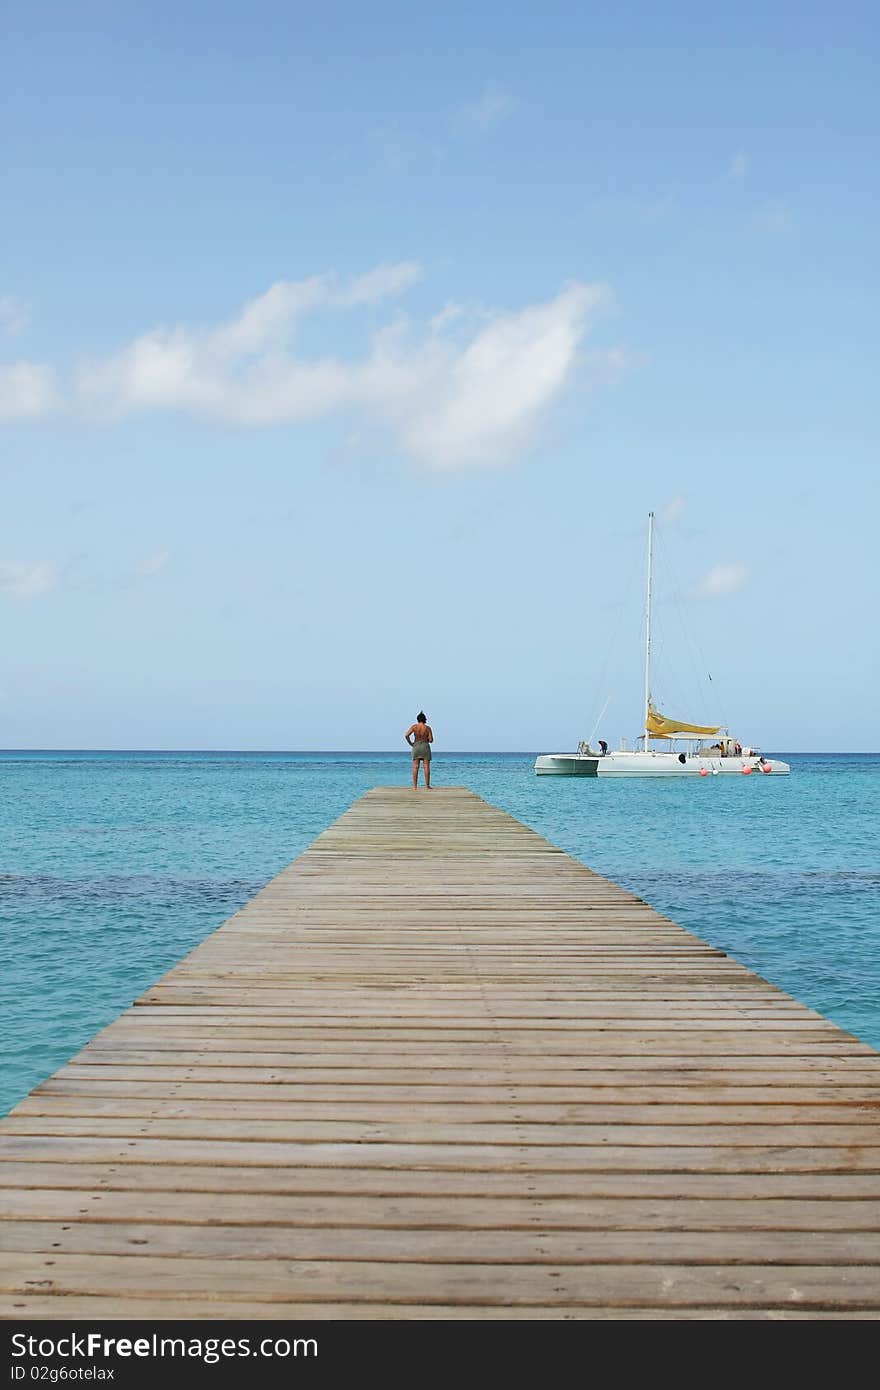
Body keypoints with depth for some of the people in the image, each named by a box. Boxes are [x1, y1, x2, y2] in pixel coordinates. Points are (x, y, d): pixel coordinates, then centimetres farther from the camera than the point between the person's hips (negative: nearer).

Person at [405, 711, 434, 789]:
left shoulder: (414, 726, -1)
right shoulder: (428, 728, -2)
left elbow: (406, 735, -11)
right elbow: (431, 740, -4)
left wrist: (410, 743, 3)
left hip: (416, 747, 1)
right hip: (425, 747, -1)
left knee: (415, 767, 3)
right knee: (426, 767, 0)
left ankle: (414, 786, 0)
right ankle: (427, 786, -1)